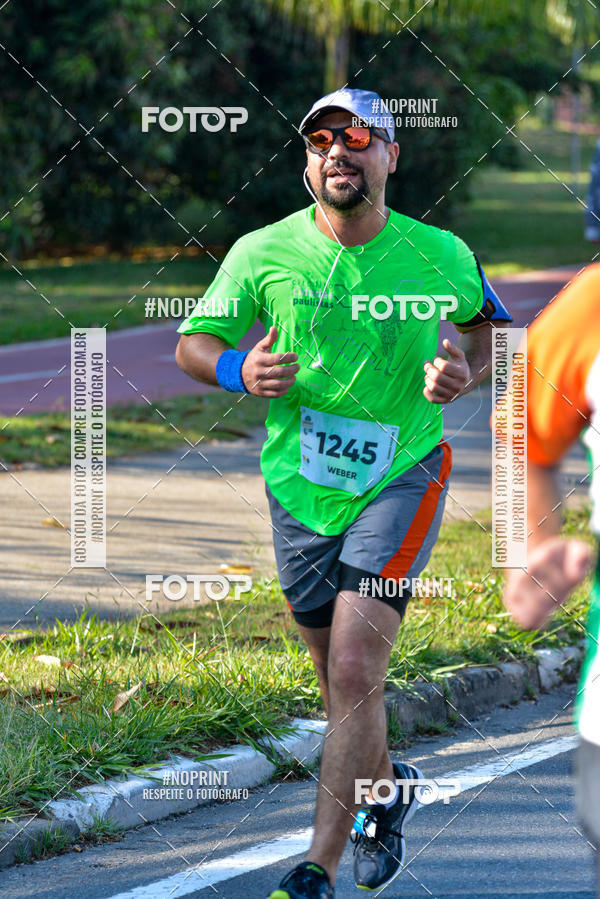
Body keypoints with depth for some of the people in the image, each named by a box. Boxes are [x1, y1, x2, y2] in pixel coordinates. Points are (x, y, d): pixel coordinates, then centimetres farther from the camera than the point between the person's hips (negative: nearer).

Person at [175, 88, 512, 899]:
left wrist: (467, 371, -7)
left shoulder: (439, 255, -6)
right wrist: (238, 370, -18)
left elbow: (487, 322, 14)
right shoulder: (263, 254, -7)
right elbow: (193, 342, 4)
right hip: (300, 489, 3)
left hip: (401, 477, -2)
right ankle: (387, 787, 45)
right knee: (340, 679, 14)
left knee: (355, 671, -16)